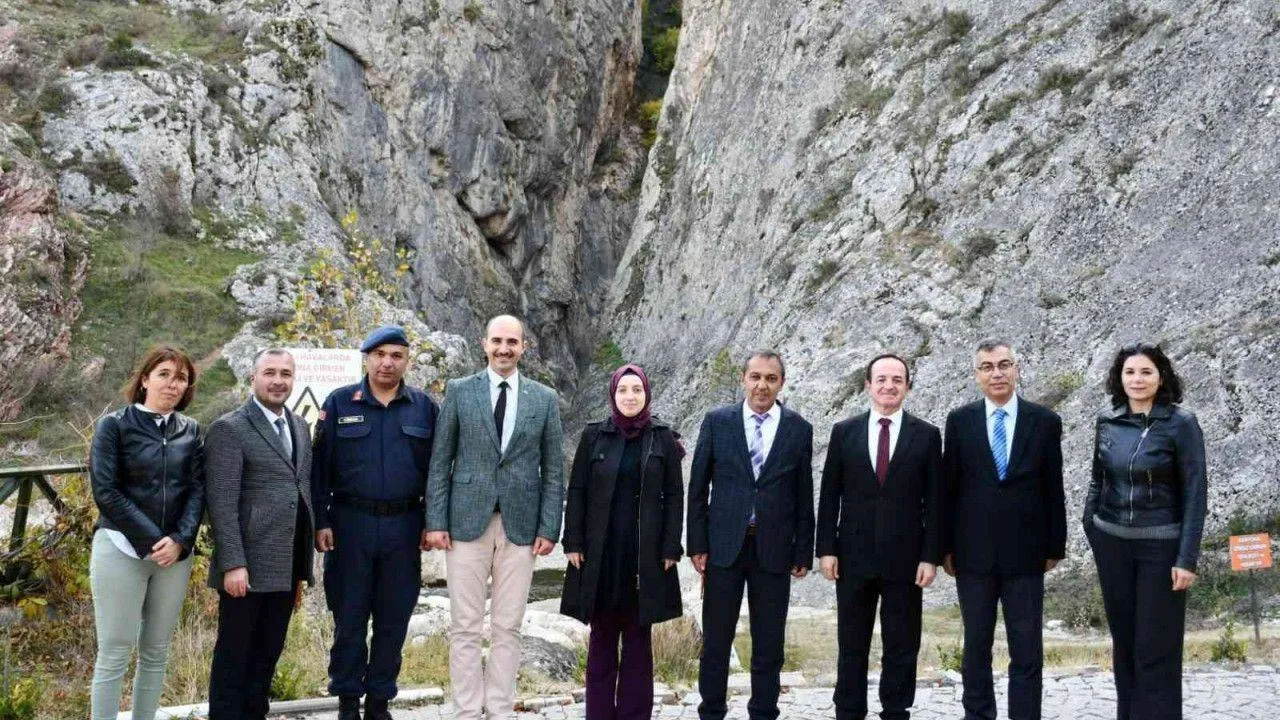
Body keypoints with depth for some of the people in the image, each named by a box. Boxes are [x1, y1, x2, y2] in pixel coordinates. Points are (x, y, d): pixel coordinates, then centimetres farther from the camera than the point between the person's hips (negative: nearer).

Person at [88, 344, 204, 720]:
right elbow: (105, 491, -9)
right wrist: (150, 541, -14)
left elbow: (197, 490, 4)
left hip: (175, 553, 4)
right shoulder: (114, 425, -2)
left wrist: (180, 541, -12)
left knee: (156, 653, 8)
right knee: (115, 654, -3)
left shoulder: (191, 431, 8)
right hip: (121, 549, -3)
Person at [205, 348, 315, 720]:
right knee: (234, 656, 4)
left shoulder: (300, 427, 14)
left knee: (267, 656, 14)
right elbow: (222, 503, -14)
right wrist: (233, 564, -20)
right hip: (248, 568, -6)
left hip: (285, 570, 7)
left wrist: (302, 569, 14)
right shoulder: (229, 429, -8)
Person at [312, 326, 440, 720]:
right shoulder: (340, 403, 1)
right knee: (349, 616, 6)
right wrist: (320, 521, -5)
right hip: (351, 523, -1)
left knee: (394, 619, 7)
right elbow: (320, 466, 1)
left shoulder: (424, 407, 5)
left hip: (404, 527, 1)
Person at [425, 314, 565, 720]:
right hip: (467, 520, -1)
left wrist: (549, 528, -1)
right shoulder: (459, 391, 4)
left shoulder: (545, 399, 6)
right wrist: (436, 521, -4)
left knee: (508, 627, 6)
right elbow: (440, 462, 3)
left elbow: (553, 470, 6)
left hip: (520, 525, 1)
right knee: (465, 627, 2)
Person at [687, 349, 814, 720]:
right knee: (715, 642, 7)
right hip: (724, 546, 0)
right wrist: (697, 544, -1)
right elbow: (698, 487, 3)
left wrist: (803, 552, 2)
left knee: (769, 645, 8)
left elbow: (803, 495, 4)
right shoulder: (717, 421, 2)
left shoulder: (799, 429, 3)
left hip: (774, 549, 0)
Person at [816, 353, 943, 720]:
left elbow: (934, 502, 0)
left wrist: (931, 557, -5)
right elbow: (829, 496, 5)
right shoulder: (844, 432, 4)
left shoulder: (926, 435, 1)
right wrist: (826, 549, -2)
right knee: (851, 645, 9)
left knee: (902, 647, 7)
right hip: (853, 556, 1)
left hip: (904, 559, -1)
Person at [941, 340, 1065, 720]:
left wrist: (1055, 546, 3)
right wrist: (946, 547, 2)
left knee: (1027, 651, 3)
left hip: (1025, 553, -1)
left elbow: (1053, 489, 3)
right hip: (974, 552, 1)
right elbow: (948, 488, 3)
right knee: (976, 646, 10)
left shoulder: (1045, 421, 0)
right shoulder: (959, 420, 2)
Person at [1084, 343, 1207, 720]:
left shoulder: (1181, 424, -10)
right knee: (1123, 640, 11)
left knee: (1157, 648, -1)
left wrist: (1187, 558, -13)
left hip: (1161, 545, -4)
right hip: (1111, 542, 4)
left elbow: (1195, 493, -10)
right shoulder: (1107, 421, 3)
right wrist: (1089, 525, 6)